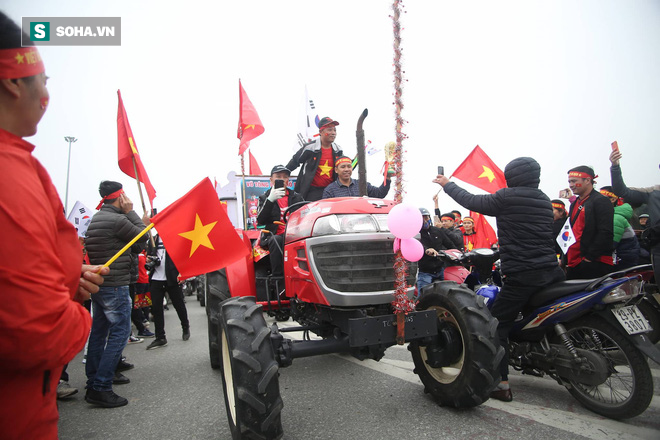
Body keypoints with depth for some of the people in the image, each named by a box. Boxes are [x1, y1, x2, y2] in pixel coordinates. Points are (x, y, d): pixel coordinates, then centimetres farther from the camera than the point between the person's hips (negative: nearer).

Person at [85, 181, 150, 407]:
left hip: (98, 284, 10)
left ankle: (94, 380, 29)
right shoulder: (117, 219, -18)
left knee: (99, 331, 17)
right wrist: (131, 212, -3)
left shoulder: (95, 219, 13)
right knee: (120, 333, -5)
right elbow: (142, 237, -6)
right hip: (115, 285, -10)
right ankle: (100, 388, -5)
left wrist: (142, 224, 12)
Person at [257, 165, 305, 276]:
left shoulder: (297, 197, 21)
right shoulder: (264, 198, 15)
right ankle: (277, 276, -33)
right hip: (273, 236, -1)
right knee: (276, 240, -35)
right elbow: (260, 221, -2)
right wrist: (270, 199, -15)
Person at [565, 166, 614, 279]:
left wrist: (590, 257, -18)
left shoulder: (601, 201, -5)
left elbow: (606, 233, -15)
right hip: (573, 263, 8)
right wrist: (564, 259, 19)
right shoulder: (574, 204, 22)